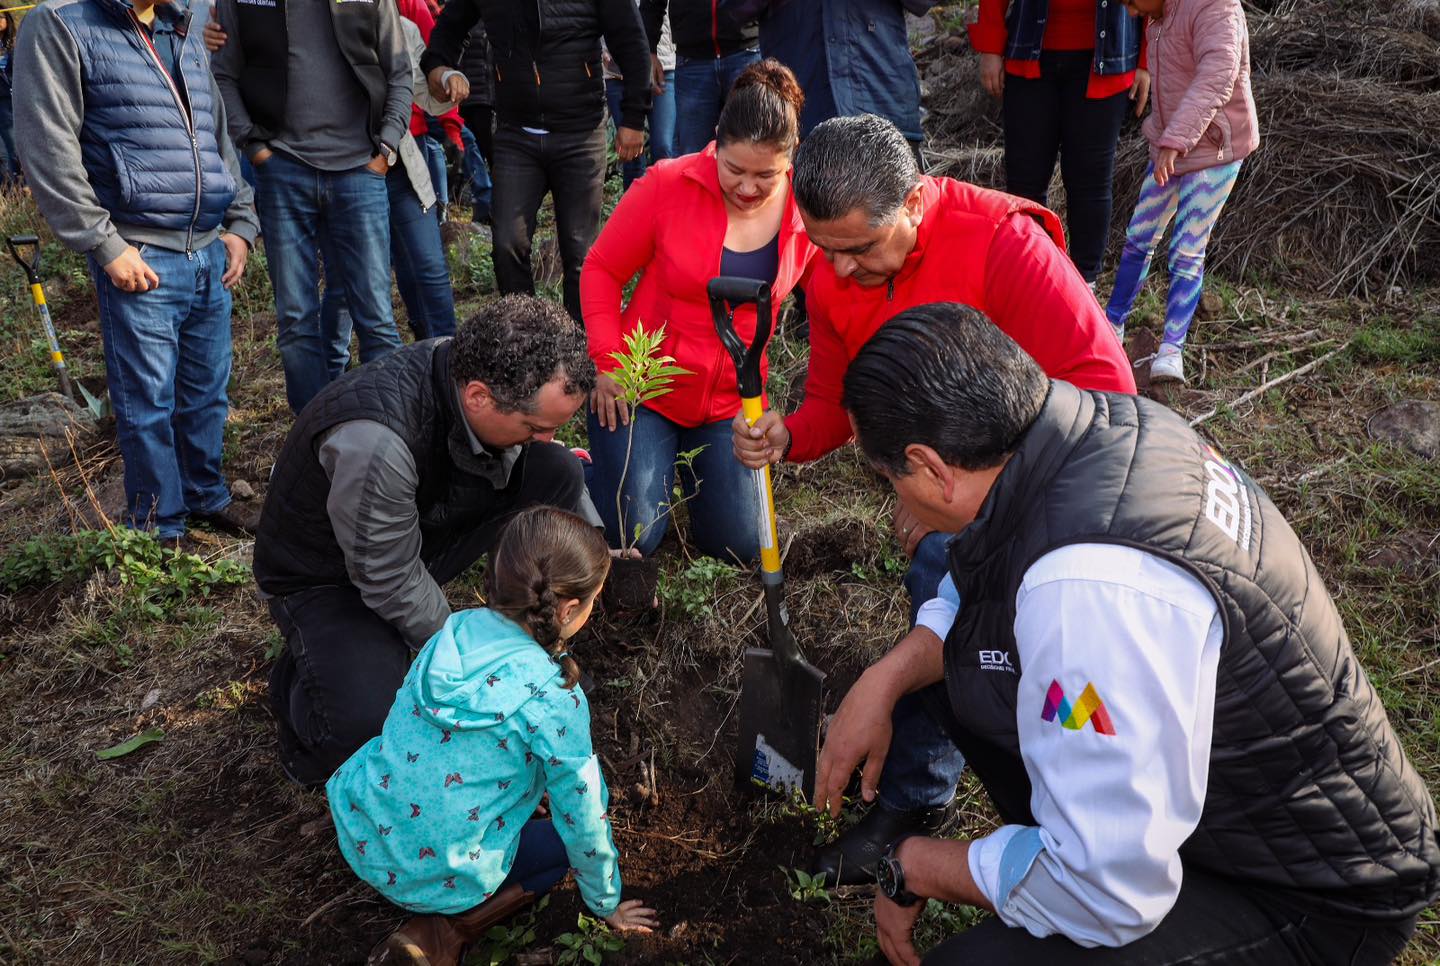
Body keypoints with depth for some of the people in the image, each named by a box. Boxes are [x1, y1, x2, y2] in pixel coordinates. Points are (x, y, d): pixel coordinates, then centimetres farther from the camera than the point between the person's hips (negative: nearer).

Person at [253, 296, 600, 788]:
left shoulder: (475, 365, -18)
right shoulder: (373, 440, -40)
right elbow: (392, 582, -27)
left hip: (421, 524, 7)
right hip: (328, 577, -6)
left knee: (558, 472, -11)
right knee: (369, 725, -32)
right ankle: (300, 683, 4)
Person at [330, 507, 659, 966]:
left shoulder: (456, 630, -5)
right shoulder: (551, 699, -23)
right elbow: (584, 813, -10)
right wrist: (607, 905, 9)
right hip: (439, 874, -6)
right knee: (569, 838, 18)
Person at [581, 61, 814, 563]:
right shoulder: (667, 184, -15)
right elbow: (601, 270, -6)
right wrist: (606, 362, -14)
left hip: (730, 402, 3)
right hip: (642, 387, -2)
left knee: (741, 547, 1)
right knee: (630, 538, -8)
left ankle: (685, 464, 31)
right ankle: (595, 465, 27)